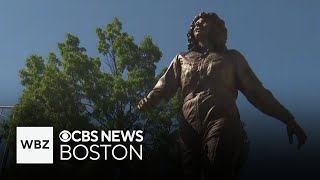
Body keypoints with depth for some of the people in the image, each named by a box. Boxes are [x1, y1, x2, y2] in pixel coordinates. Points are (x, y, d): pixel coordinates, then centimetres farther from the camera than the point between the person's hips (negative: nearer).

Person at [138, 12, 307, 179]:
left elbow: (256, 91, 17)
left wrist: (287, 118, 8)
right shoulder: (181, 59, 27)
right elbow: (164, 86, 14)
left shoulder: (231, 57, 22)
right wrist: (149, 101, -10)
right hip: (190, 125, 3)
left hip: (222, 121, -2)